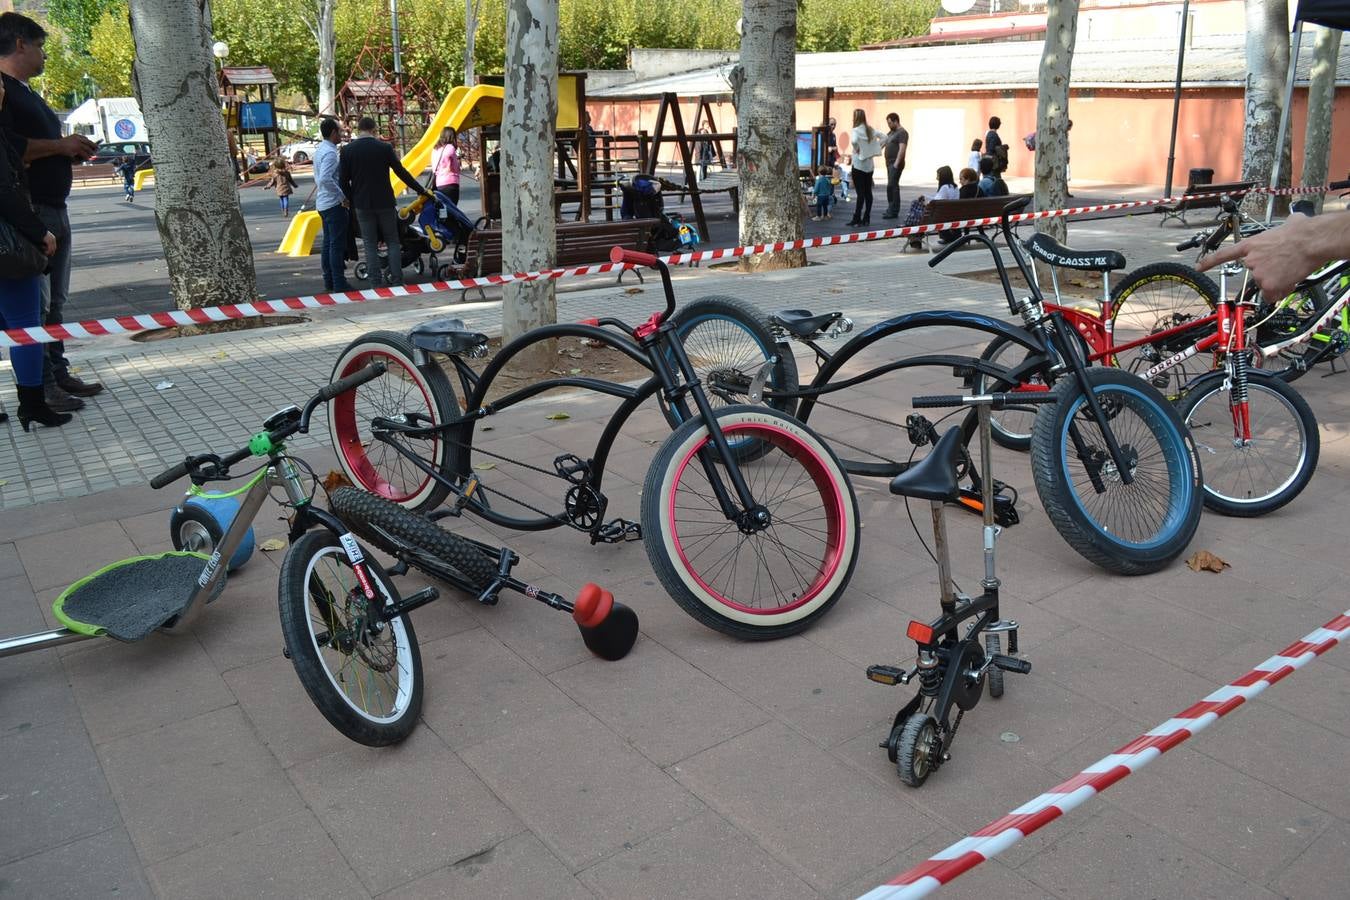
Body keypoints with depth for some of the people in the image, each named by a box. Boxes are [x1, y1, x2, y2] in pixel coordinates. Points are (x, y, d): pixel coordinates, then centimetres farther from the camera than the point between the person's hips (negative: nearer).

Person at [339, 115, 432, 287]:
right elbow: (401, 172, -1)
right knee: (393, 242, 10)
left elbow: (343, 180, 0)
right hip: (384, 202, -1)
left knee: (370, 244, 7)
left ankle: (376, 282, 3)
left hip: (362, 204, 1)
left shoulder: (347, 151, -1)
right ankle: (397, 280, 4)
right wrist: (422, 191, 8)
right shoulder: (385, 147, -5)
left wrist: (350, 201, 13)